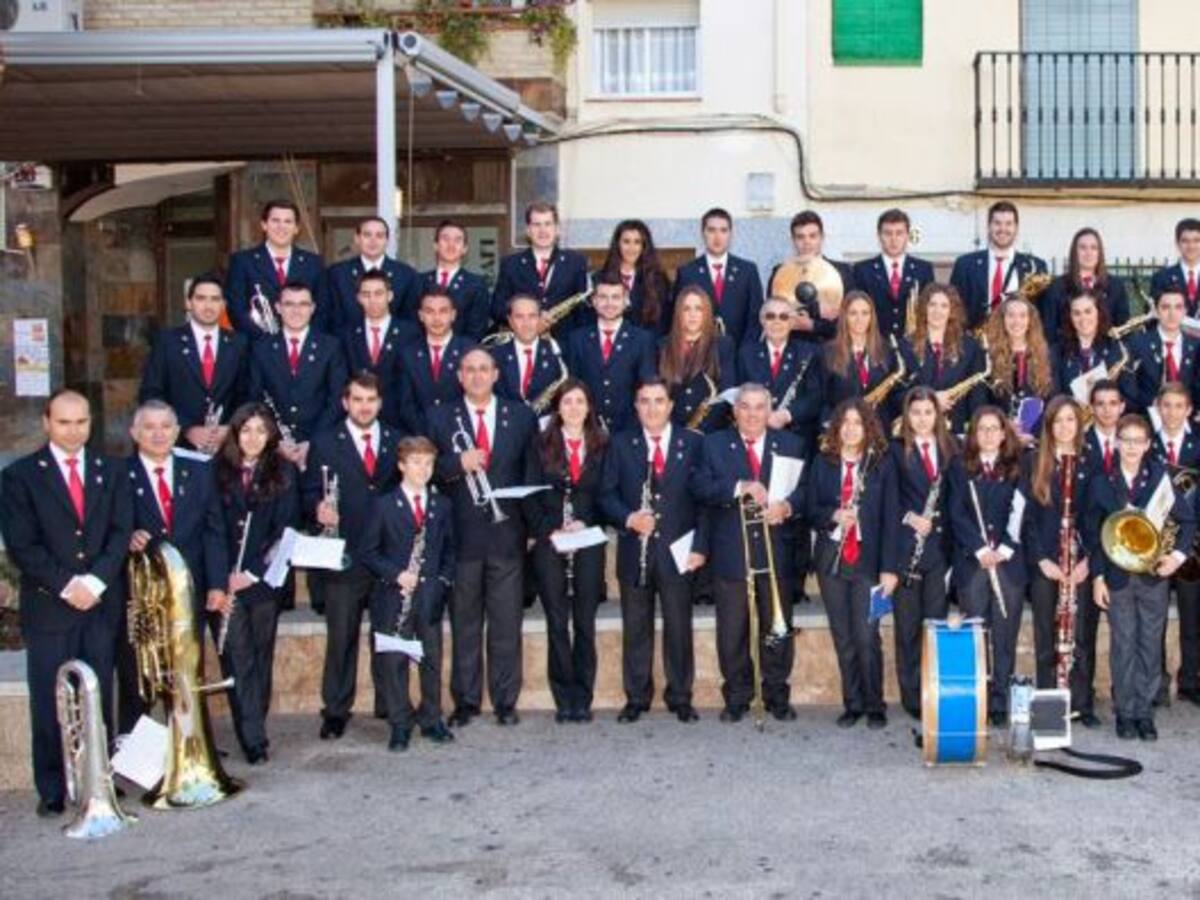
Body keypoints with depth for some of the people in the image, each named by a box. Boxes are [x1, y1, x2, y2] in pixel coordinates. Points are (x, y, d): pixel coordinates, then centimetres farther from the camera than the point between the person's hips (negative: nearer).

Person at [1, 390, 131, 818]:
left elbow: (120, 533, 4)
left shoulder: (110, 472, 12)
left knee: (99, 699, 5)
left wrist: (95, 580, -10)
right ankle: (52, 791, 8)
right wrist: (66, 585, -12)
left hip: (101, 604, 3)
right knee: (49, 705, 1)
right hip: (48, 607, -2)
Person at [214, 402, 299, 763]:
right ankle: (253, 738, -3)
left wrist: (253, 572, -9)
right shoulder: (218, 472, 4)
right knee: (238, 657, -4)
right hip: (226, 579, 0)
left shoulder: (283, 473, 4)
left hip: (264, 578, 1)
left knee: (261, 655, 7)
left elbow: (285, 530, -1)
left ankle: (253, 728, 17)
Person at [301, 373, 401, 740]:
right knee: (341, 636, 1)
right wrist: (318, 508, -20)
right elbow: (308, 492, 2)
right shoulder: (325, 444, 5)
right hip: (344, 556, -2)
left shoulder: (398, 443, 11)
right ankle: (336, 710, 10)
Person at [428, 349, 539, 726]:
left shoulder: (521, 416, 8)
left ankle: (505, 701, 13)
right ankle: (466, 701, 15)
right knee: (464, 623, 6)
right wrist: (457, 463, -18)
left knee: (507, 623, 4)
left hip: (507, 533, 0)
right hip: (461, 535, 0)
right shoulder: (440, 418, 6)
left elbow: (534, 469, 9)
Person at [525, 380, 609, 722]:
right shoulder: (542, 444, 6)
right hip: (550, 543, 0)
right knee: (557, 623, 1)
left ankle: (582, 699, 9)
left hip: (589, 543, 0)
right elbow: (530, 496, 2)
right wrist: (549, 530, -10)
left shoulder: (602, 446, 7)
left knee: (585, 624, 2)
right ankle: (563, 700, 8)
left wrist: (586, 523, -10)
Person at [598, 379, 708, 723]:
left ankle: (680, 697, 16)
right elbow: (607, 495, 4)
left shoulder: (692, 443, 4)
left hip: (677, 550, -1)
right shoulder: (620, 444, 7)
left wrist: (700, 545, -5)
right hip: (634, 552, 1)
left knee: (679, 627, 5)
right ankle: (636, 697, 17)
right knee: (635, 628, 7)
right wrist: (628, 518, -15)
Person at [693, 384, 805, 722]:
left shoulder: (789, 444, 10)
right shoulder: (714, 445, 5)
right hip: (730, 553, -1)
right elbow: (700, 487, -9)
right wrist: (739, 487, -23)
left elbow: (804, 487, 1)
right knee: (731, 630, 5)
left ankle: (777, 695, 20)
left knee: (779, 627, 7)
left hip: (776, 552, 1)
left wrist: (787, 505, -20)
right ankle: (737, 697, 16)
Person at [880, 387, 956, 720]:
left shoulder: (950, 450, 10)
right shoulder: (896, 452, 1)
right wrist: (909, 517, -17)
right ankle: (912, 698, 9)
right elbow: (889, 505, -3)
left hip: (940, 548, 3)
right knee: (907, 627, 2)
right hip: (906, 549, -2)